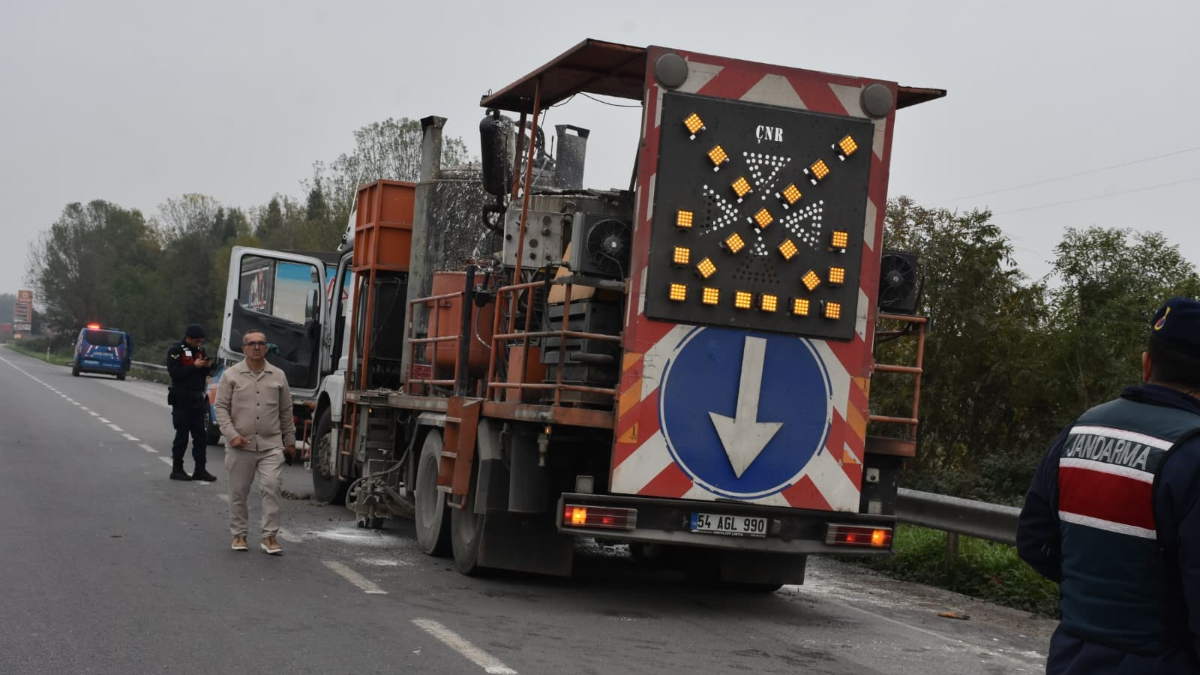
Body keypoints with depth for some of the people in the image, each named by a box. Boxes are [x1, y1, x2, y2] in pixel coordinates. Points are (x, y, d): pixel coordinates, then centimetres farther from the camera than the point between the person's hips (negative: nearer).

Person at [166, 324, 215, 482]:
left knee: (200, 436, 5)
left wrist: (208, 367, -3)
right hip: (182, 400, -7)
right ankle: (177, 470, 7)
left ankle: (200, 470, 9)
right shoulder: (176, 350, -7)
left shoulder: (200, 350, 14)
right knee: (182, 436, -2)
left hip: (197, 400, 7)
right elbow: (174, 372, -19)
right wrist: (194, 366, -22)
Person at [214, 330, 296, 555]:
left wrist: (290, 440, 16)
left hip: (271, 446, 1)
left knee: (272, 488, -10)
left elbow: (286, 411, 14)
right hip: (241, 445, -1)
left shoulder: (278, 376, 9)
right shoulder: (231, 375, 2)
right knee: (238, 492, 7)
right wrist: (232, 434, -11)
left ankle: (270, 536, -5)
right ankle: (239, 534, 20)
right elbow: (221, 407, 0)